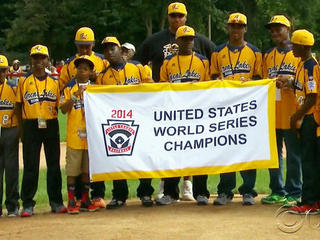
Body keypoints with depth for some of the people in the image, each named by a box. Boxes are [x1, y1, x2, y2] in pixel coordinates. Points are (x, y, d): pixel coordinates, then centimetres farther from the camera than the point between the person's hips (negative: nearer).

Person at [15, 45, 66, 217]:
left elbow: (58, 106, 13)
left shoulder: (54, 83, 11)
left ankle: (56, 202, 12)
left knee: (54, 164, 5)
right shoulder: (24, 82, 6)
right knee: (30, 166, -1)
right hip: (31, 126, -2)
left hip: (51, 126, 2)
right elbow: (19, 107, 5)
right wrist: (22, 131, 0)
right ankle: (27, 204, 3)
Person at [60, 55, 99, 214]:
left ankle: (85, 201, 16)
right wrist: (75, 95, -18)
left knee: (87, 169, 7)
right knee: (72, 169, -1)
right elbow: (63, 110, -7)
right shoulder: (69, 87, 3)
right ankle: (71, 202, 4)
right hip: (74, 134, -2)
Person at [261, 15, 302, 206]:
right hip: (272, 113, 5)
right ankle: (277, 192, 15)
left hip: (291, 112, -5)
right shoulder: (268, 56, 17)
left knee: (294, 155, -2)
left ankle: (294, 193, 3)